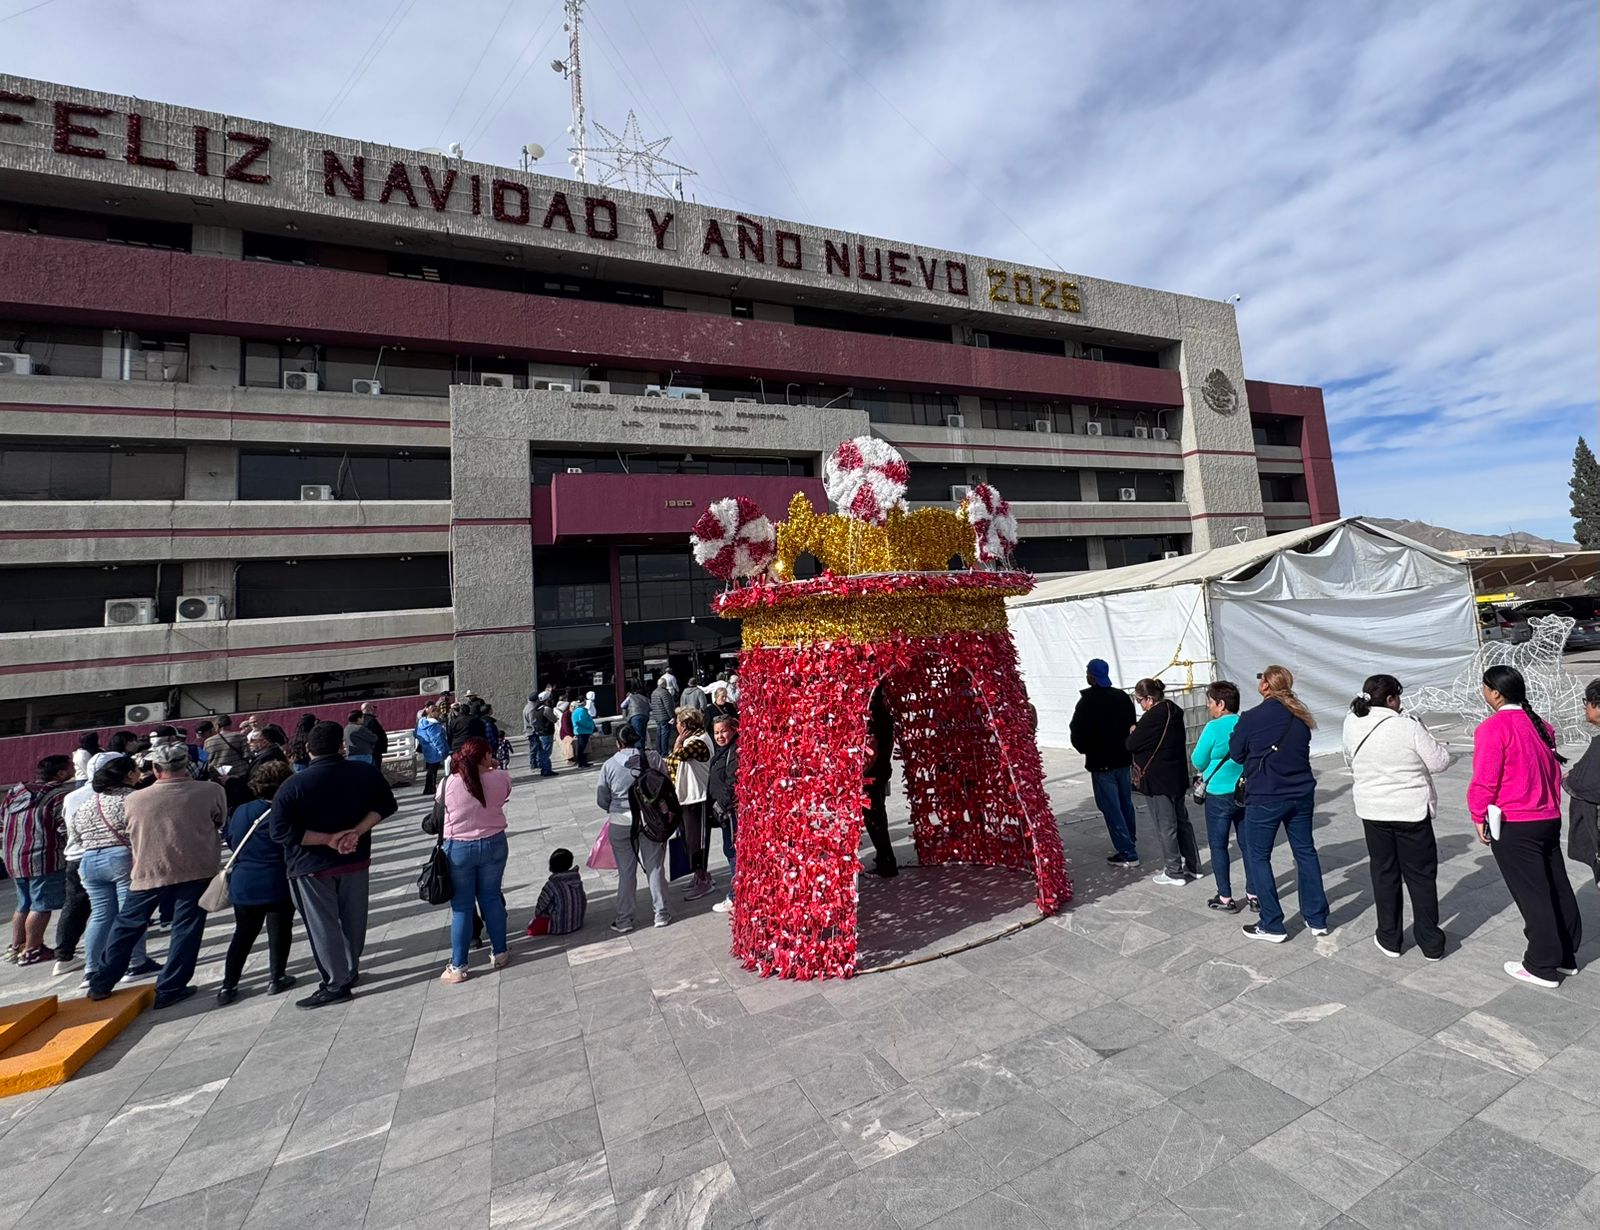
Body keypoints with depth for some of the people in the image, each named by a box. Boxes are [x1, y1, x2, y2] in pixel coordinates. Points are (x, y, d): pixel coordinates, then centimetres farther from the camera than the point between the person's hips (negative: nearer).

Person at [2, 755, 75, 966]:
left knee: (24, 905, 21)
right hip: (44, 859, -9)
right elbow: (67, 829, -21)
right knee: (41, 906, 0)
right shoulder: (60, 796, -16)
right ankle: (31, 951, 4)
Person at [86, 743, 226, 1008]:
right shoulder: (211, 791, -15)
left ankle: (101, 983, 31)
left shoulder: (134, 799, -7)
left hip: (148, 870, 2)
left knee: (127, 925, 21)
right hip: (195, 869, -2)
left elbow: (131, 836, 11)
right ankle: (169, 989, 11)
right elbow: (220, 822, 2)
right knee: (186, 927, 8)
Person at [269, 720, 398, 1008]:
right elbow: (386, 805, -5)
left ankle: (336, 985, 17)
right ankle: (351, 971, 34)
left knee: (323, 925, 8)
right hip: (356, 860, 3)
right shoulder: (366, 772, -7)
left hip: (312, 866, -3)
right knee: (353, 919, 18)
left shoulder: (293, 786, -15)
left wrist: (328, 839, -16)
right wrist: (357, 831, -10)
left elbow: (281, 831, -18)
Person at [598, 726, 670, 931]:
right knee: (654, 868, 12)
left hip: (621, 823, 0)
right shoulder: (654, 759, -7)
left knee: (626, 872, 11)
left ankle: (624, 920, 19)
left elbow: (601, 799, 1)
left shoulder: (609, 765, -6)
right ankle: (661, 914, 20)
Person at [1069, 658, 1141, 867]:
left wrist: (1085, 748, 3)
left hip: (1101, 763, -7)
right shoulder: (1122, 697, 3)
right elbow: (1133, 726, 11)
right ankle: (1130, 843, 34)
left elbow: (1078, 734, -16)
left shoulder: (1087, 701, -18)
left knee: (1111, 808, -1)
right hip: (1123, 759, 7)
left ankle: (1127, 853, 0)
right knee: (1126, 803, 20)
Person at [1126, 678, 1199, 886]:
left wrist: (1132, 733, 2)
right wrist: (1138, 733, 5)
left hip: (1158, 780, -9)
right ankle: (1193, 866, 28)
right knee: (1181, 821, 18)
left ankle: (1174, 872, 13)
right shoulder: (1174, 712, 5)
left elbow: (1131, 744, -17)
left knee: (1166, 826, 3)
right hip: (1177, 777, 9)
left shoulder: (1153, 717, -23)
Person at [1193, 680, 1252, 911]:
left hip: (1219, 795, -5)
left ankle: (1225, 898, 13)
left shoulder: (1214, 728, -17)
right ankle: (1253, 894, 23)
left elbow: (1198, 762, -10)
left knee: (1218, 846, 7)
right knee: (1247, 844, 15)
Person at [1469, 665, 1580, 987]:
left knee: (1531, 894, 1)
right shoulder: (1538, 723, 6)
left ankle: (1543, 967, 12)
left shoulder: (1493, 727, -18)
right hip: (1549, 820, 8)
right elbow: (1554, 770, 15)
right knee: (1557, 888, 16)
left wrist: (1479, 817, -6)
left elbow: (1485, 780, -18)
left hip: (1513, 827, -8)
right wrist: (1551, 806, 24)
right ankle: (1566, 956, 30)